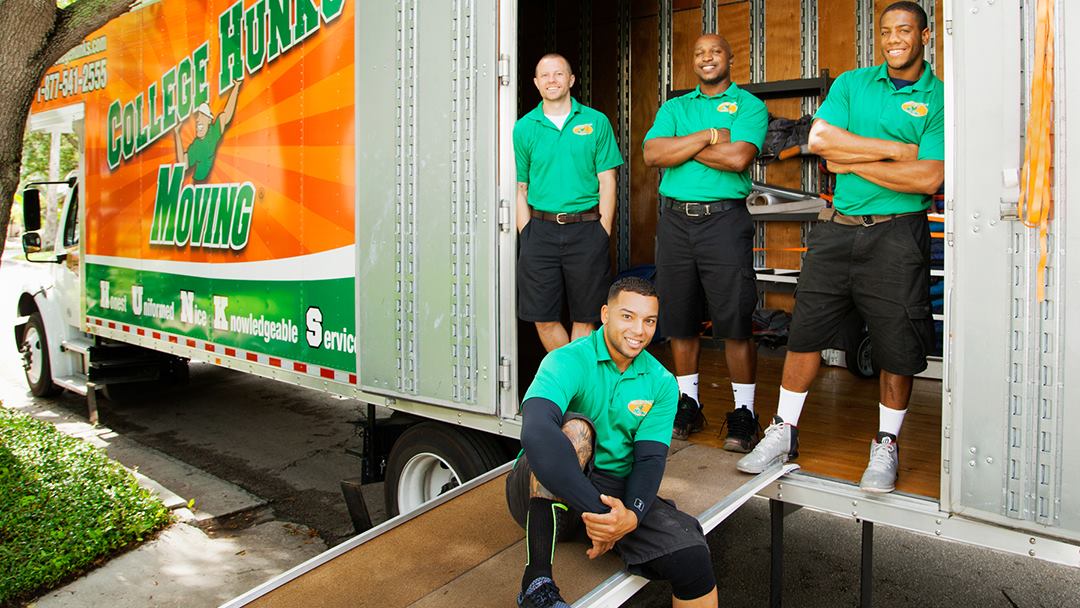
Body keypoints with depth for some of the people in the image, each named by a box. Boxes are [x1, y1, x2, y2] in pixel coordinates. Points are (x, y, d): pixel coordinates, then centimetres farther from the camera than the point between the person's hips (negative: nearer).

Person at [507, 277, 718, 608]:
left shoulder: (661, 383, 3)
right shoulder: (568, 361, -14)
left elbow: (651, 459, -6)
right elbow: (535, 430, -33)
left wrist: (631, 515, -28)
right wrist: (597, 510, -40)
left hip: (615, 492, 4)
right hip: (547, 490, -3)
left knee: (691, 557, -23)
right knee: (574, 427, -35)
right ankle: (537, 578, -32)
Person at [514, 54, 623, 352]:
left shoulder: (596, 122, 4)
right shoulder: (524, 128, 7)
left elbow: (607, 181, 2)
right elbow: (521, 189, 9)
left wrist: (603, 232, -5)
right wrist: (525, 235, 0)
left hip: (587, 229, -1)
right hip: (540, 230, 2)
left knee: (584, 317, 5)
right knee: (543, 317, 4)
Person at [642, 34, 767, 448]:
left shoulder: (749, 105, 5)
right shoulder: (673, 108, 16)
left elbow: (738, 157, -14)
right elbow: (652, 154, -2)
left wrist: (680, 146, -5)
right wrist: (709, 136, -8)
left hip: (724, 218, -4)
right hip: (674, 220, 4)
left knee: (735, 322, -5)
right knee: (679, 320, 9)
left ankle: (743, 413, 7)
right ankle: (687, 404, 22)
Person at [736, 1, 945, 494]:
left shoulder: (939, 98, 0)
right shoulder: (852, 83, 9)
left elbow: (928, 178, -12)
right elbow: (819, 138, -7)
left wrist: (852, 163, -8)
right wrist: (895, 149, -10)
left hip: (896, 235, -2)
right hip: (838, 229, 3)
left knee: (897, 347, 4)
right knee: (805, 332, 5)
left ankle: (886, 445, 22)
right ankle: (784, 433, 18)